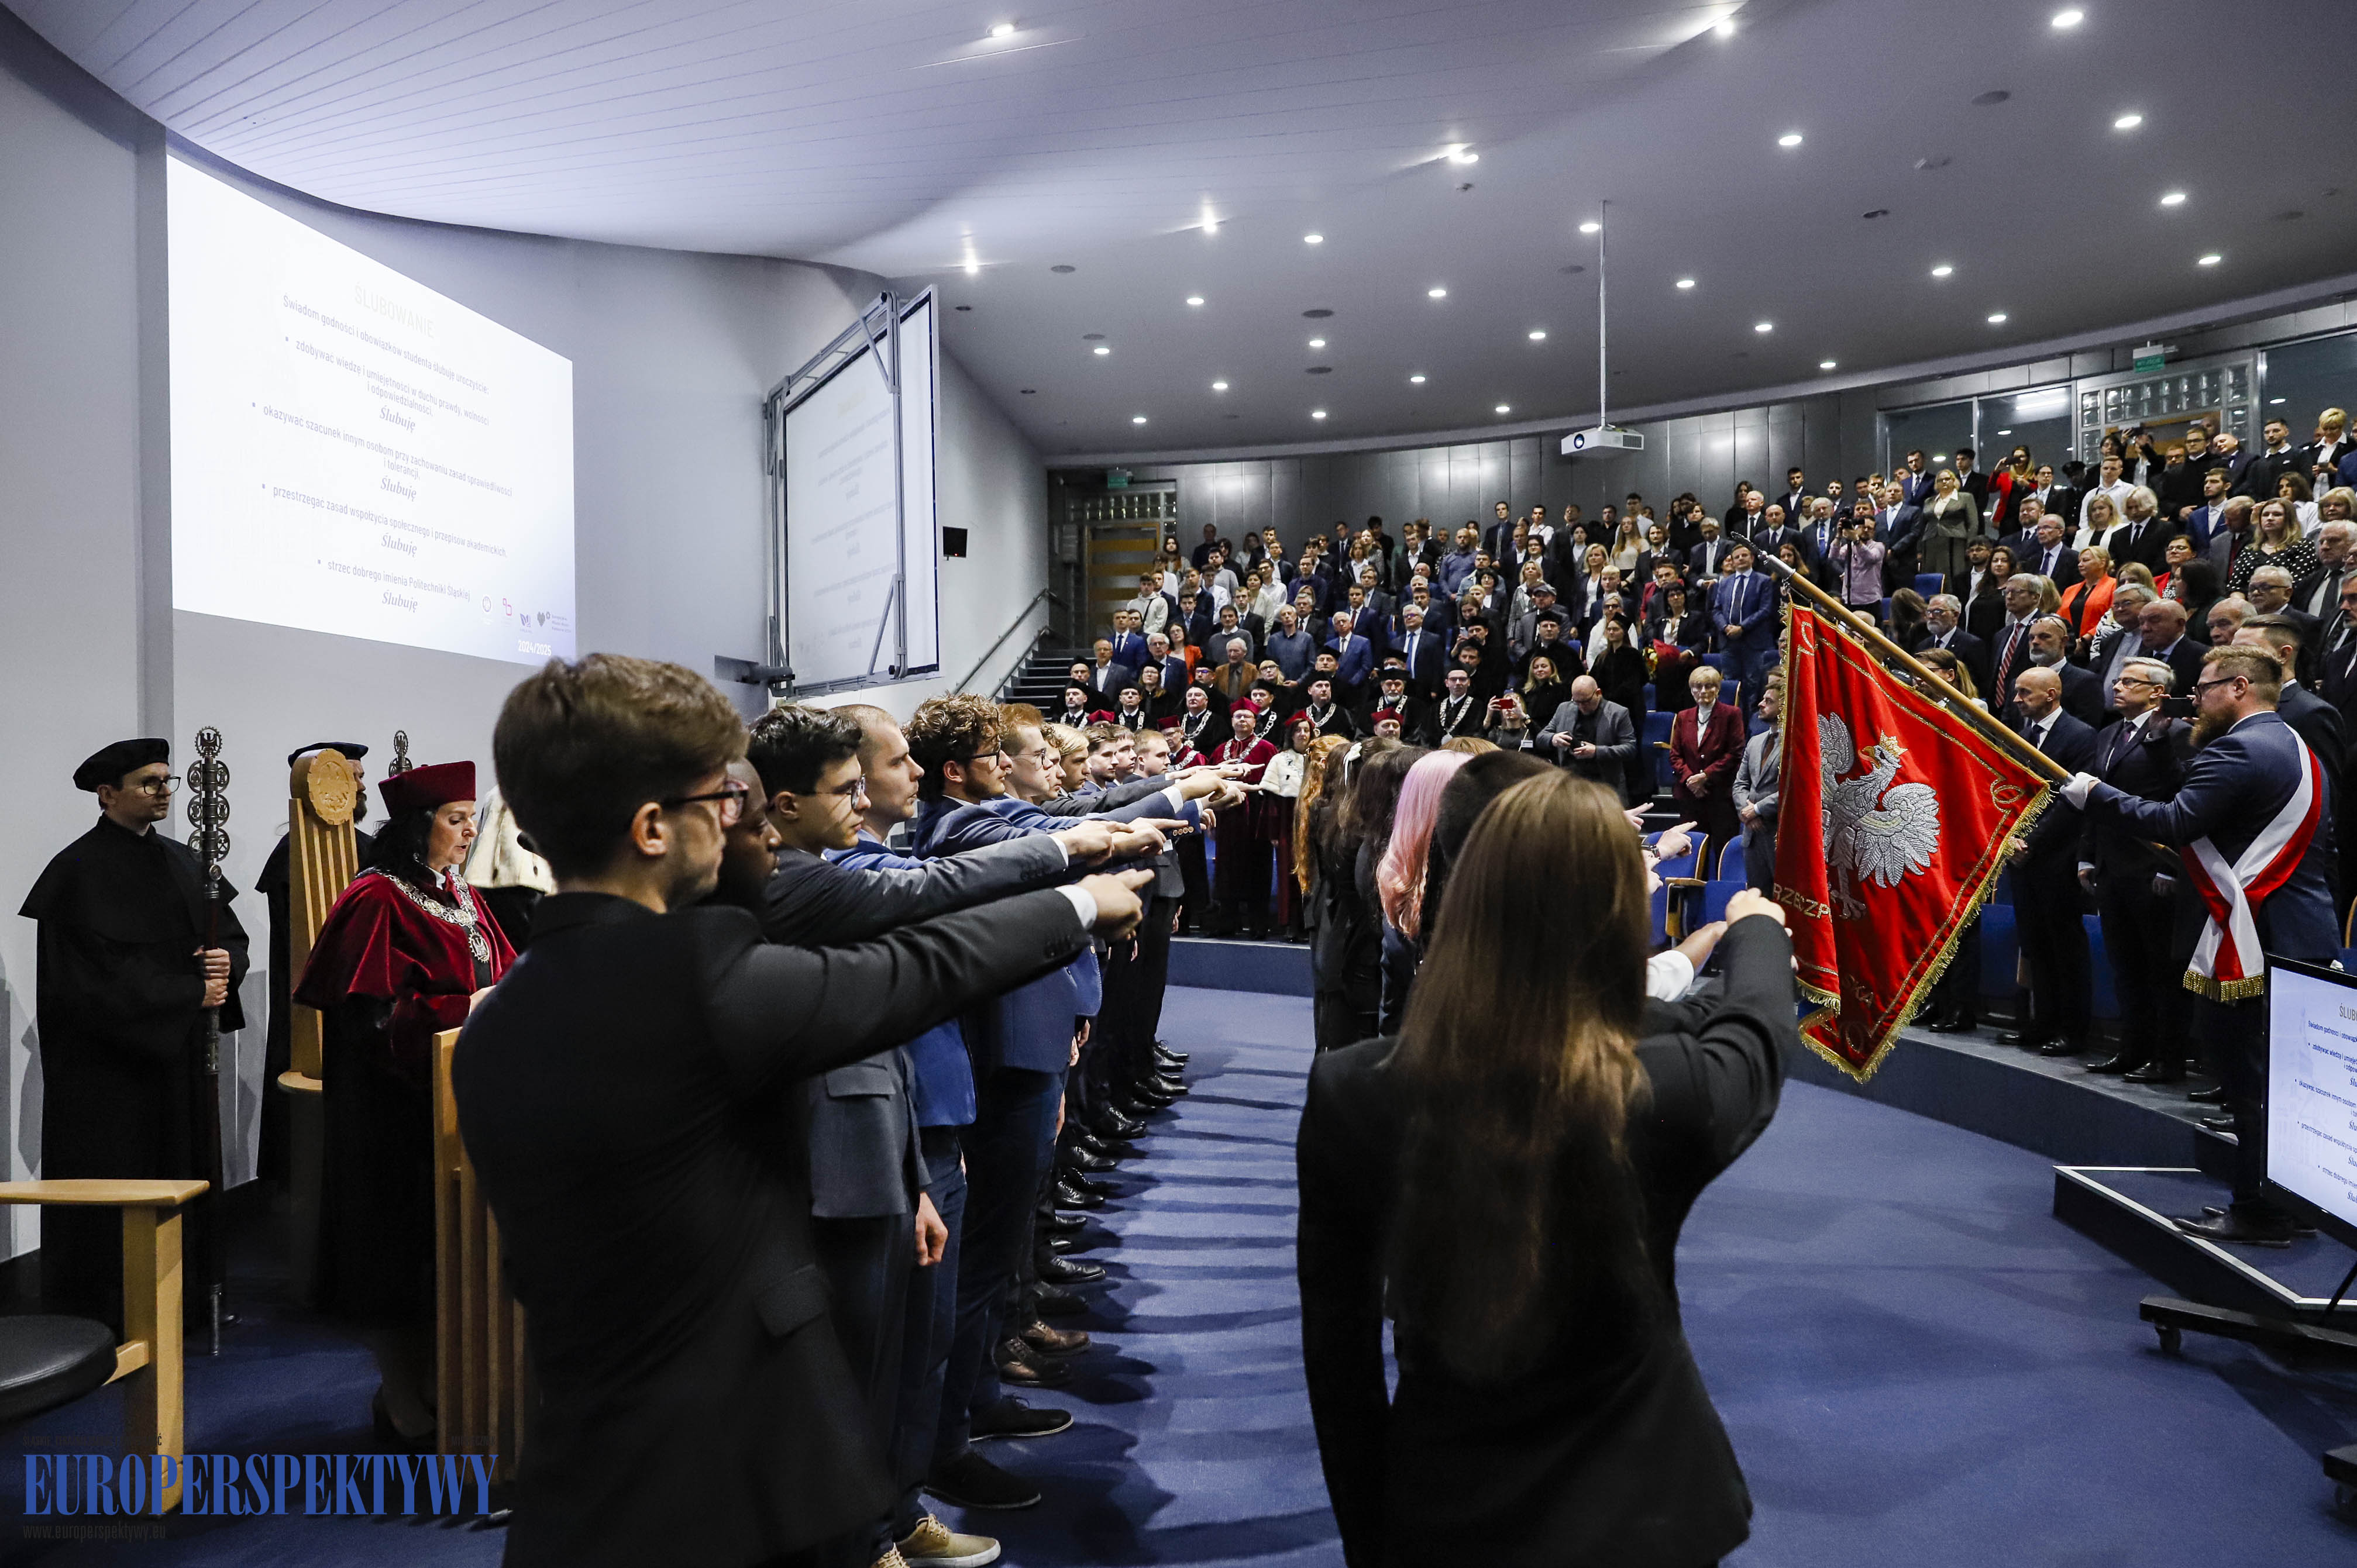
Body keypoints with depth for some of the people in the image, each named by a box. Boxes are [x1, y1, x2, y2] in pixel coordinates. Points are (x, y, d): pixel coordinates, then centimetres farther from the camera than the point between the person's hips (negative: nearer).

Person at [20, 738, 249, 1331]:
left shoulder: (179, 859, 12)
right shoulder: (81, 870, -10)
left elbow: (231, 932, 11)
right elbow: (106, 972, -17)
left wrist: (226, 959, -11)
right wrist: (192, 994, -14)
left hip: (179, 1054, 7)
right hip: (111, 1056, -7)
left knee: (185, 1167, 9)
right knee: (120, 1180, -1)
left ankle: (182, 1292, 19)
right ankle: (112, 1312, 11)